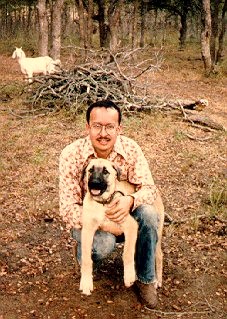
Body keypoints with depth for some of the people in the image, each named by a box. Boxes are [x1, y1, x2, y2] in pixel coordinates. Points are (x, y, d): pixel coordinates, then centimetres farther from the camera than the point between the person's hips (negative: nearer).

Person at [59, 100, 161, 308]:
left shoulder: (131, 149, -15)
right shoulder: (72, 155, -22)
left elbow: (149, 188, -16)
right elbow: (68, 208, -21)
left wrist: (130, 201, -39)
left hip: (122, 216, 3)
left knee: (148, 213, -27)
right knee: (105, 242, -34)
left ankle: (145, 279, -7)